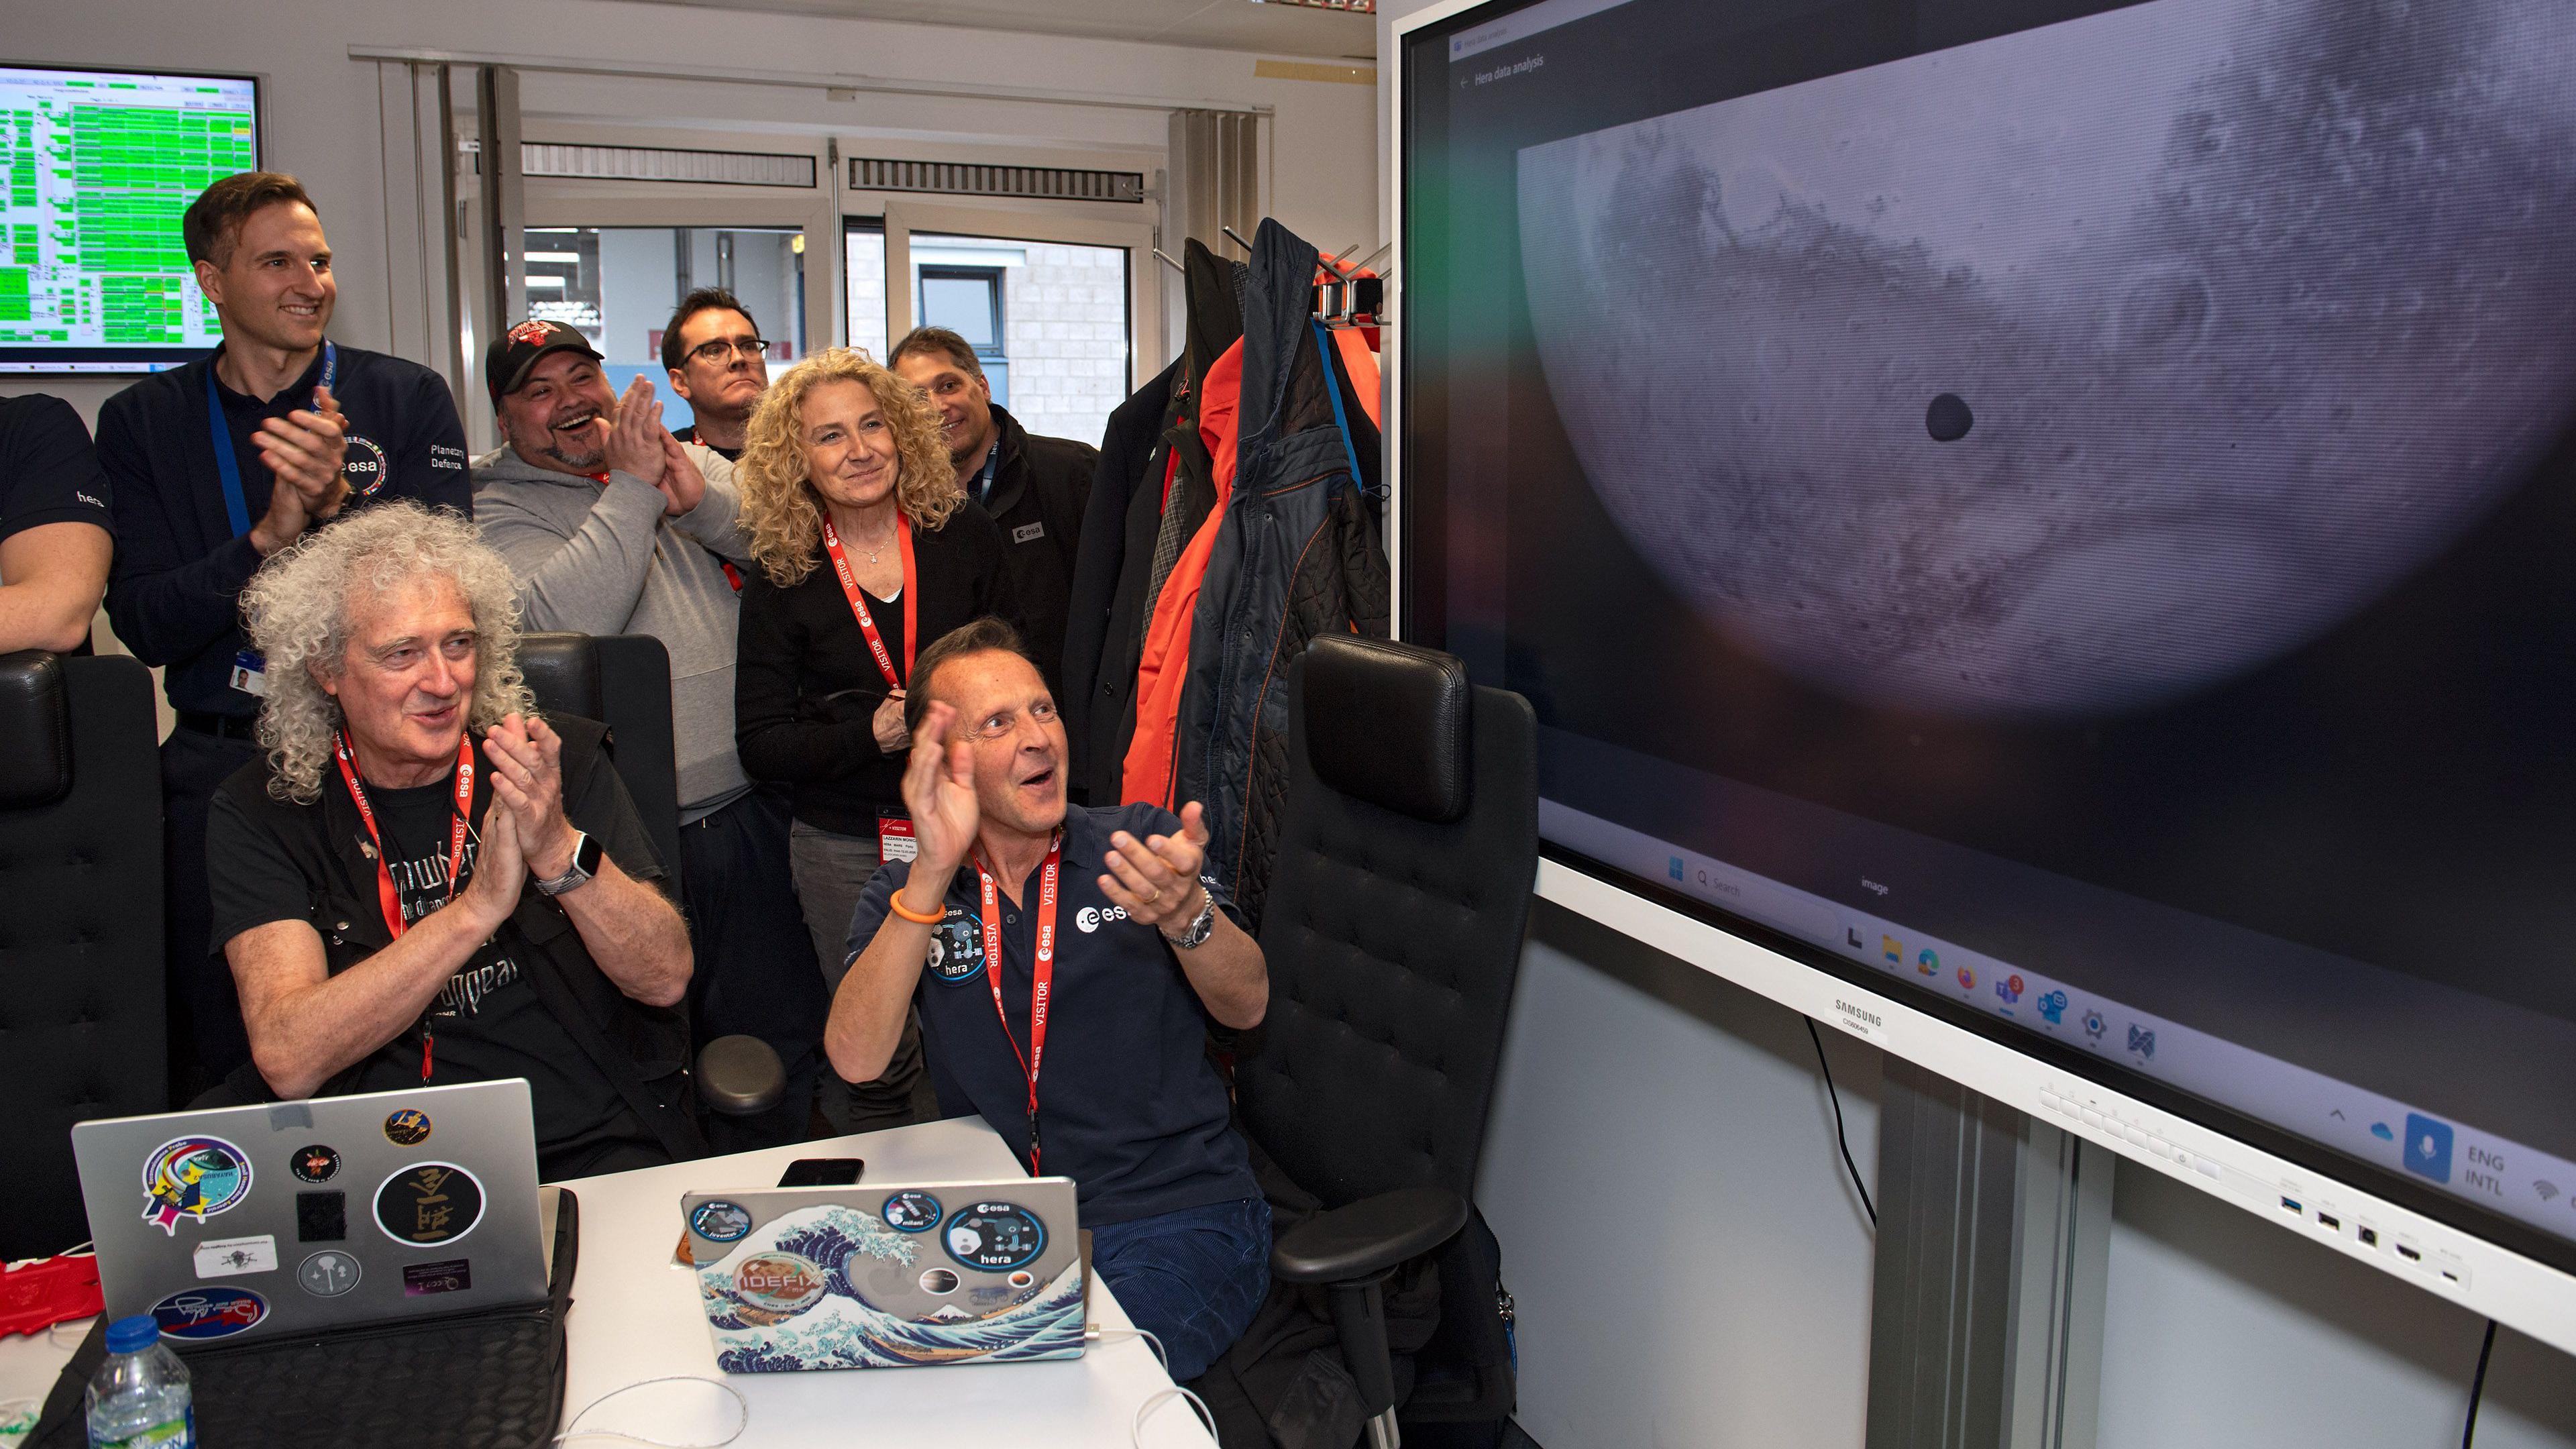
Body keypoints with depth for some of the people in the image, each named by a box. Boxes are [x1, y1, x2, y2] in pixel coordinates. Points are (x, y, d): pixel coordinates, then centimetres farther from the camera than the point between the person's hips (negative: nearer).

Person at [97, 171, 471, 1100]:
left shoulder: (409, 399, 3)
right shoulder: (142, 422, 7)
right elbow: (143, 625, -2)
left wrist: (338, 504, -22)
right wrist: (268, 537, -18)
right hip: (215, 768, 2)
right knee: (219, 1050, 7)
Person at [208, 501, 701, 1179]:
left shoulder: (561, 761, 6)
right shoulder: (263, 813, 3)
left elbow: (665, 978, -3)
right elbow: (288, 1060, -10)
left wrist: (559, 850, -20)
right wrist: (478, 907, -20)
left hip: (599, 1153, -1)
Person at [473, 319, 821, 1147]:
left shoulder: (696, 464, 13)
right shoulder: (499, 510, 1)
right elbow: (564, 617, -18)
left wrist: (704, 503, -14)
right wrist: (631, 489, -15)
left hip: (751, 810, 4)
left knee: (781, 1033, 12)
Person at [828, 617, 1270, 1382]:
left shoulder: (1144, 841, 5)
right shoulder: (904, 894, 5)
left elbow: (1248, 1005, -5)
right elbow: (855, 1059, -13)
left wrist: (1187, 913, -27)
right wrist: (935, 873, -23)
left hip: (1179, 1220, -1)